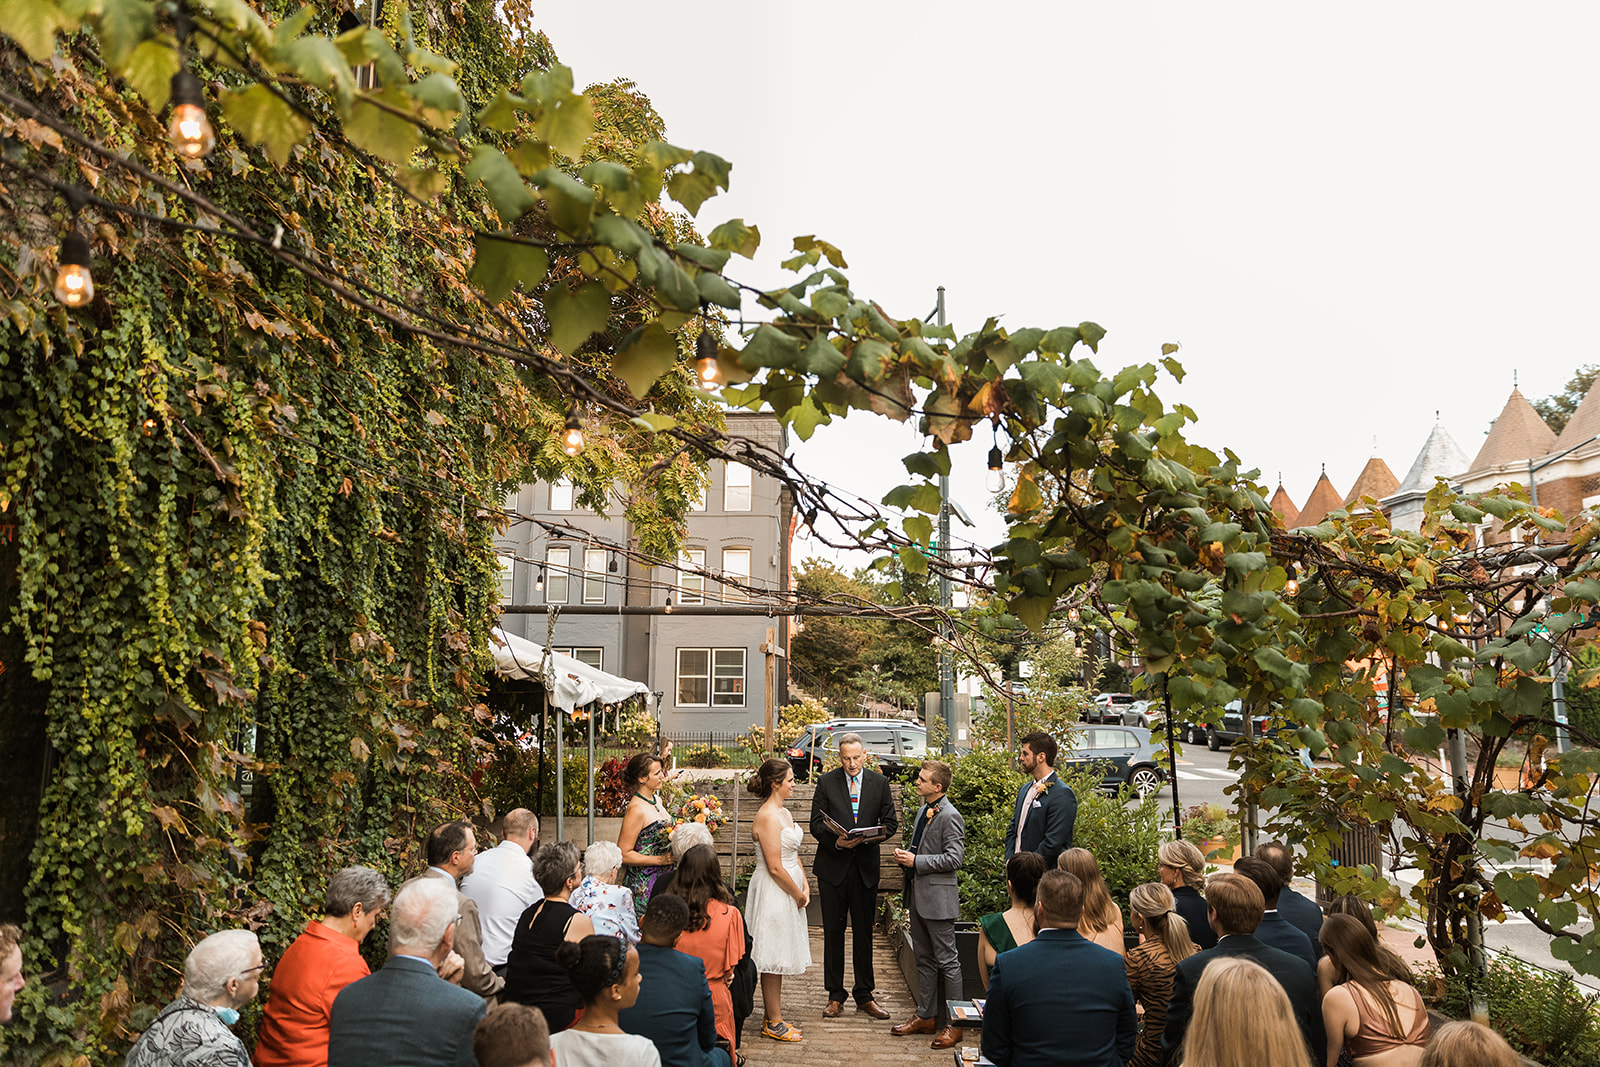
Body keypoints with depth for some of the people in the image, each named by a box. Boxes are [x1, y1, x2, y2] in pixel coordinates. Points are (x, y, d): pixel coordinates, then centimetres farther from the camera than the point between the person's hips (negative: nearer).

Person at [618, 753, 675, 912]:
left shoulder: (656, 800, 8)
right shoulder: (636, 810, -19)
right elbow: (624, 854, -18)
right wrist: (660, 859, -20)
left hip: (663, 878, 8)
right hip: (643, 884, -8)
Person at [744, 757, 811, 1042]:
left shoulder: (784, 813, 11)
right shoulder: (767, 816, -20)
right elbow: (775, 867, -21)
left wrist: (804, 886, 3)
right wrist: (798, 894, -11)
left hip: (788, 890, 10)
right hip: (773, 892, -10)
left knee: (779, 956, 15)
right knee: (773, 956, 0)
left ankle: (772, 1017, 24)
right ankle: (773, 1023, 10)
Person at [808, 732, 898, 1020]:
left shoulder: (879, 782, 3)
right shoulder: (826, 782, -1)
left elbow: (890, 823, 4)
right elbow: (816, 823, -2)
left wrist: (868, 837, -14)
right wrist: (836, 841, -20)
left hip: (866, 867, 1)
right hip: (833, 866, -1)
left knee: (864, 933, 9)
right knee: (833, 933, 6)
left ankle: (864, 996, 20)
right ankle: (835, 996, 17)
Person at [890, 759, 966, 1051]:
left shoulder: (950, 816, -16)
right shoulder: (923, 811, 12)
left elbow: (954, 858, -21)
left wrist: (916, 861, -19)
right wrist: (906, 855, 4)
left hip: (938, 899, -9)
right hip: (918, 897, 9)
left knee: (947, 962, 0)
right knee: (924, 959, 17)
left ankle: (954, 1024, 9)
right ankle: (926, 1016, 27)